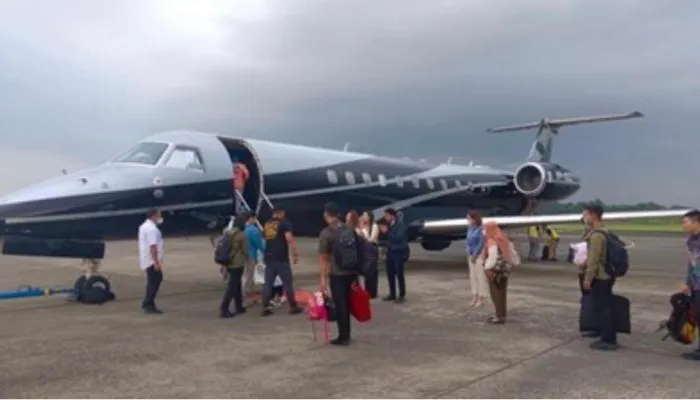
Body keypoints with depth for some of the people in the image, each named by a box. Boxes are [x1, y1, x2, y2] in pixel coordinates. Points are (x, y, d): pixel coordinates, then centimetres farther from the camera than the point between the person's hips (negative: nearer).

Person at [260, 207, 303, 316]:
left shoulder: (266, 224, 16)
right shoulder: (284, 222, -3)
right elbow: (289, 238, -13)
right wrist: (295, 254, -11)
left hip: (269, 257, 5)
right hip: (281, 257, -5)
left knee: (267, 283, 8)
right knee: (288, 282, 3)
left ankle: (265, 308, 7)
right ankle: (293, 306, 8)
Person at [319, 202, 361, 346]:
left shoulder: (326, 233, -9)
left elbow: (323, 258, -9)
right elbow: (356, 250, 12)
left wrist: (323, 278, -5)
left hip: (337, 274, -6)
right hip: (351, 272, 6)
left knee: (340, 305, 1)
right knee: (347, 304, 16)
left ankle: (343, 337, 5)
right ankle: (346, 334, 24)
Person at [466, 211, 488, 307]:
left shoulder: (481, 229, -14)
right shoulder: (469, 229, 9)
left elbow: (481, 243, -15)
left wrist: (475, 255, -12)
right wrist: (468, 255, 4)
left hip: (479, 256, -8)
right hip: (471, 256, 8)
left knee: (481, 277, -2)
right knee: (472, 276, 11)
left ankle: (481, 299, 5)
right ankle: (474, 298, 20)